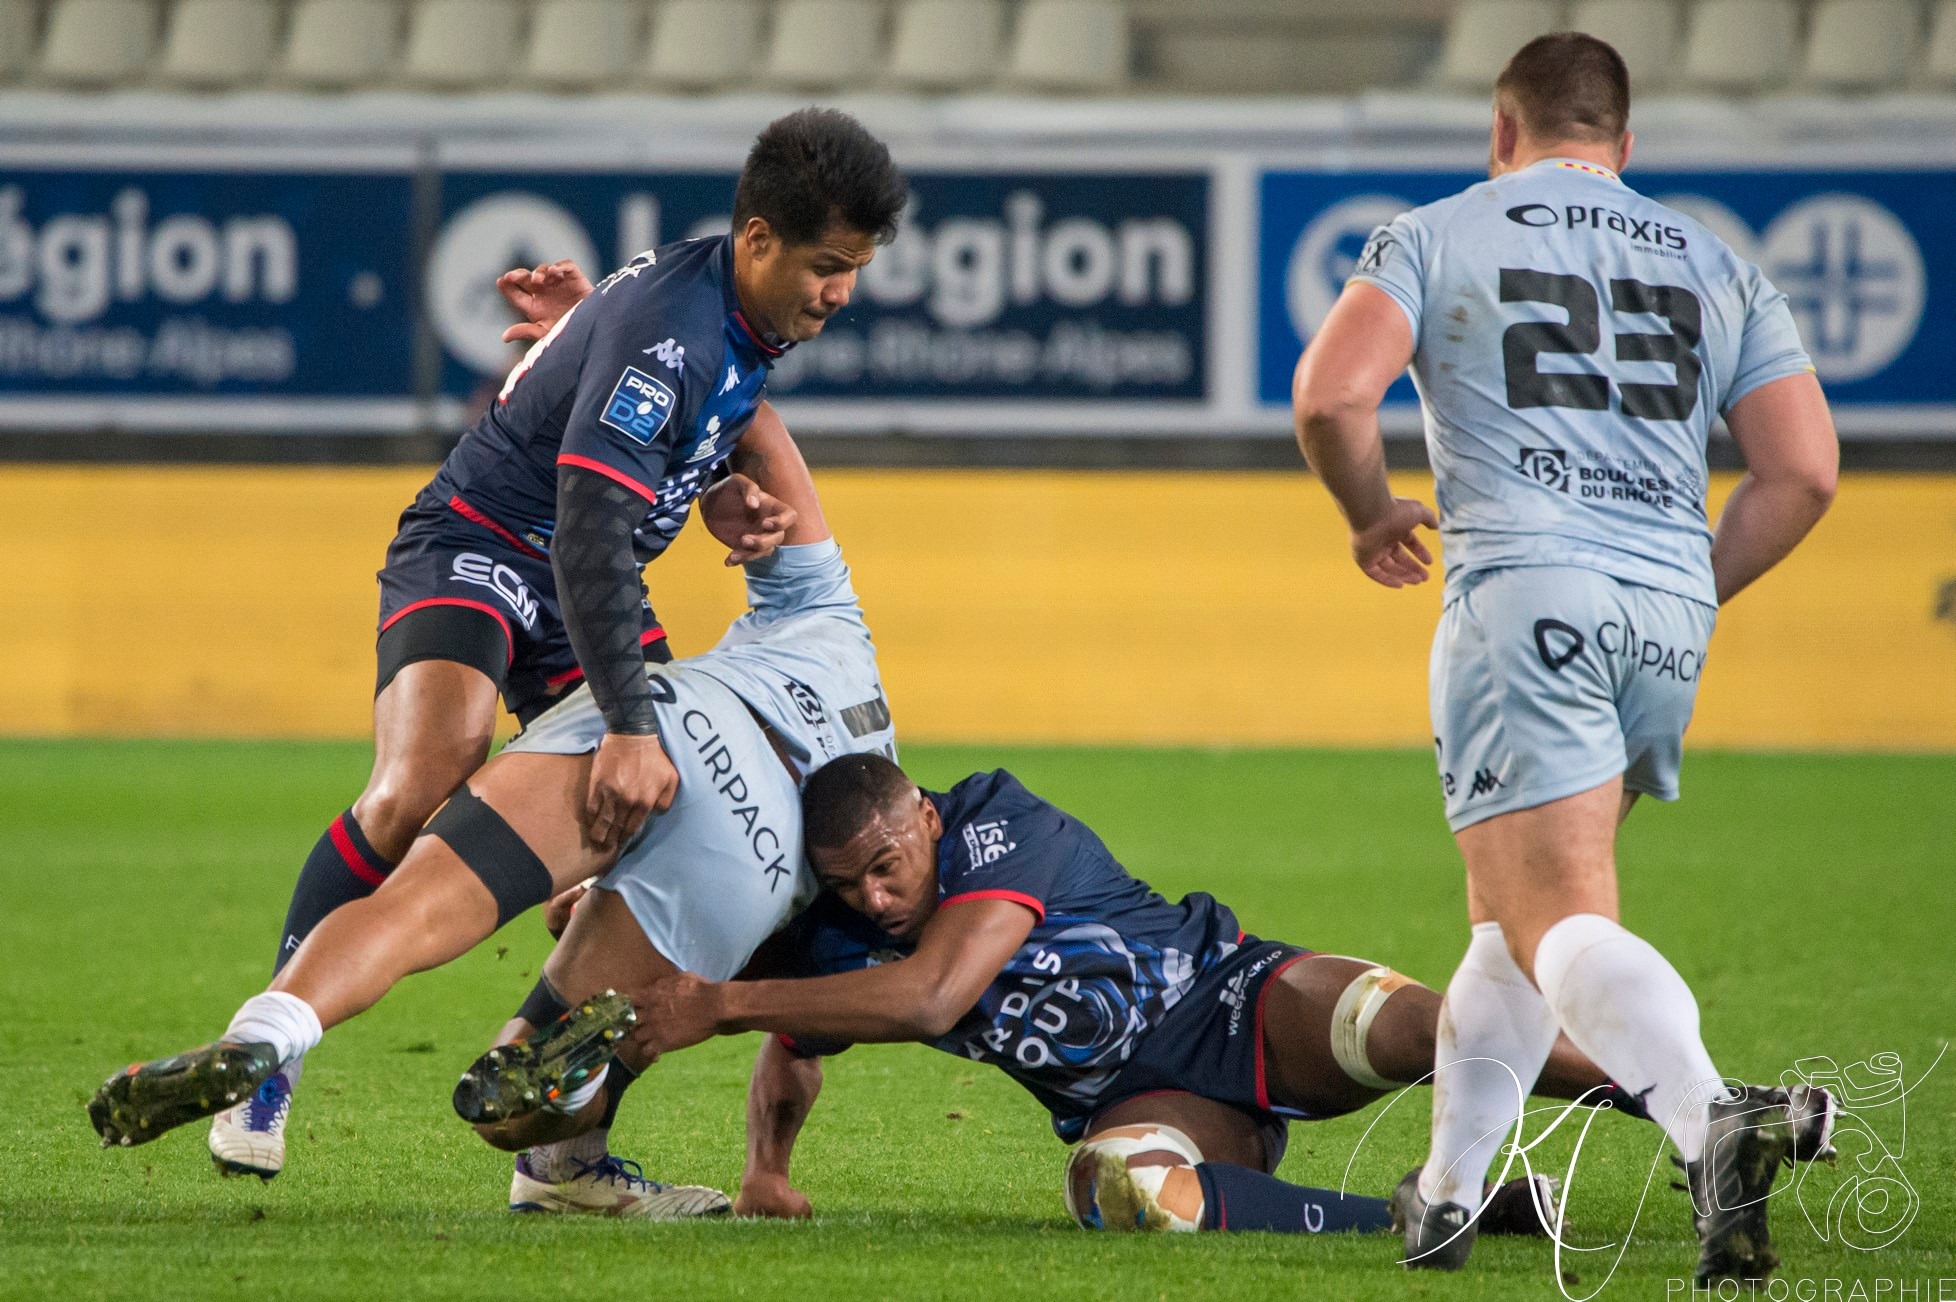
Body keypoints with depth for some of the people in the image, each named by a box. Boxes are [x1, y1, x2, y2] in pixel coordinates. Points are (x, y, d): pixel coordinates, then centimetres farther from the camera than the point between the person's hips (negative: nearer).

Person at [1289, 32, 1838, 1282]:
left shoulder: (1437, 237, 9)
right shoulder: (1719, 266, 19)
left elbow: (1330, 394, -6)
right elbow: (1804, 472, 11)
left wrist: (1374, 514, 13)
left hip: (1525, 596, -5)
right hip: (1670, 615, 5)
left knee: (1562, 925, -13)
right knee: (1513, 909, 21)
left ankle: (1711, 1119, -39)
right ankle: (1446, 1193, 23)